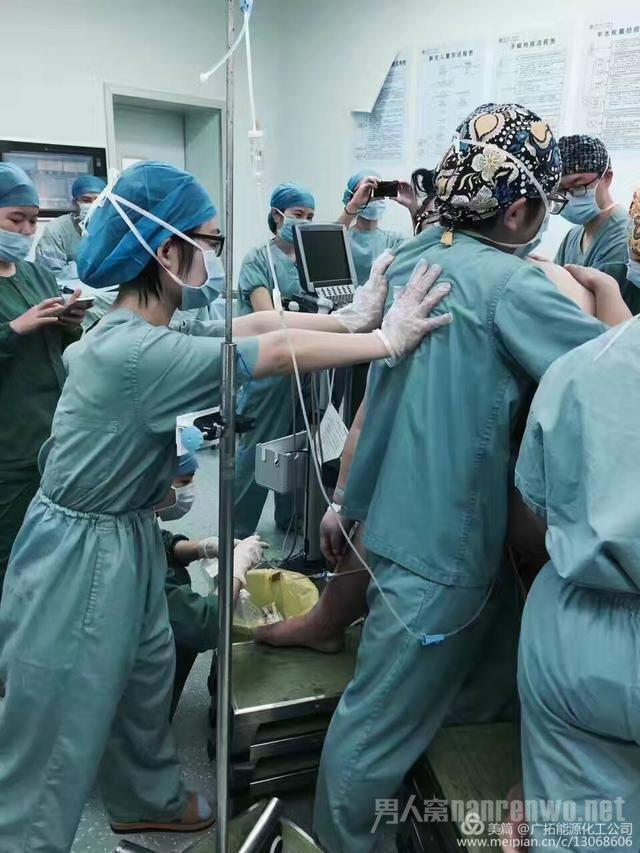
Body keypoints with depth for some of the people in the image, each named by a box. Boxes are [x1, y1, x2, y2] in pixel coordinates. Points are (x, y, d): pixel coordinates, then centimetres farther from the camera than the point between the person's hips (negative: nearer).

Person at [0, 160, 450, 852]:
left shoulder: (144, 331, 1)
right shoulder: (135, 351, -29)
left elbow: (252, 324, -1)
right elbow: (277, 351, -30)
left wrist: (344, 318, -11)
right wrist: (389, 340, -22)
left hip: (127, 535, 10)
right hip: (80, 553, -10)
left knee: (146, 671, 26)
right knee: (56, 730, 7)